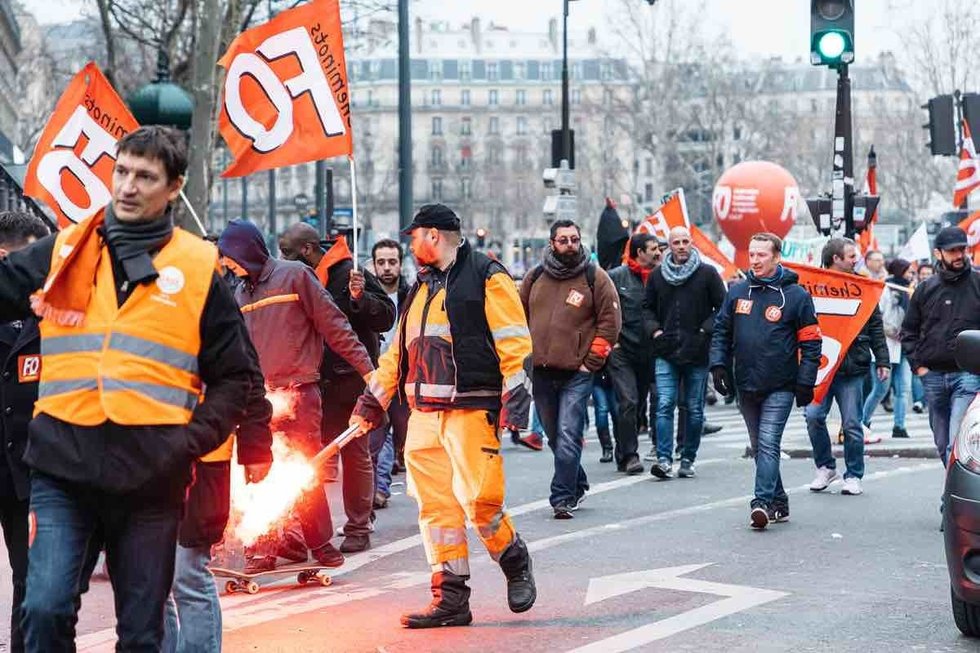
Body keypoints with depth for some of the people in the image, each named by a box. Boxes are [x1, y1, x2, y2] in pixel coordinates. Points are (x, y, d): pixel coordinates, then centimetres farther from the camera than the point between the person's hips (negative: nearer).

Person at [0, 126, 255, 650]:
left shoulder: (199, 269, 5)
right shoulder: (61, 253, 8)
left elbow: (232, 378, 8)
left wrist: (190, 442, -6)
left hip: (150, 478, 0)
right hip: (62, 469, 0)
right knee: (45, 610, -13)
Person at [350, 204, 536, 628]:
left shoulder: (485, 278, -2)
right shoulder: (421, 287, 22)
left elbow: (514, 342, -9)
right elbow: (399, 351, 26)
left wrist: (515, 397, -16)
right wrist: (372, 399, 22)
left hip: (471, 410, -7)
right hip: (424, 415, 7)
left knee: (478, 501, -13)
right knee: (434, 505, 3)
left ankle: (515, 564, 15)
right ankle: (450, 600, 8)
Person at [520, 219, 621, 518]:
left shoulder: (595, 277, -2)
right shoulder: (535, 278, 9)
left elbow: (610, 321, -2)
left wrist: (591, 361, -6)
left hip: (577, 373, -5)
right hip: (540, 371, 5)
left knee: (568, 437, -13)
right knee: (554, 437, 14)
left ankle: (563, 498, -11)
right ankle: (577, 484, 32)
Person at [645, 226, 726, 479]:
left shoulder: (707, 273, 1)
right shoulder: (657, 275, 9)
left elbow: (723, 307, 2)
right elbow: (648, 307, 20)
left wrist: (706, 330, -9)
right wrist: (655, 330, 4)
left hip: (697, 354, -1)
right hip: (666, 354, 1)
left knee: (695, 410, 5)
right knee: (664, 406, -9)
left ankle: (688, 460, 14)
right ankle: (664, 459, -12)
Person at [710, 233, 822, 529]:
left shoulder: (796, 295, -4)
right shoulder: (737, 292, 7)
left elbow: (810, 342, -3)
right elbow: (721, 331, 13)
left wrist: (805, 383, -8)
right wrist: (718, 363, -1)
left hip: (780, 387, -5)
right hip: (745, 385, 5)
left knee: (768, 444, -14)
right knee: (759, 446, 11)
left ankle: (763, 502, -18)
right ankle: (778, 503, 21)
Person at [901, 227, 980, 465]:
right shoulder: (926, 289, 9)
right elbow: (908, 331, 16)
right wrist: (917, 365, 6)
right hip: (933, 376, 4)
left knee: (957, 443, -16)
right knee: (942, 444, 12)